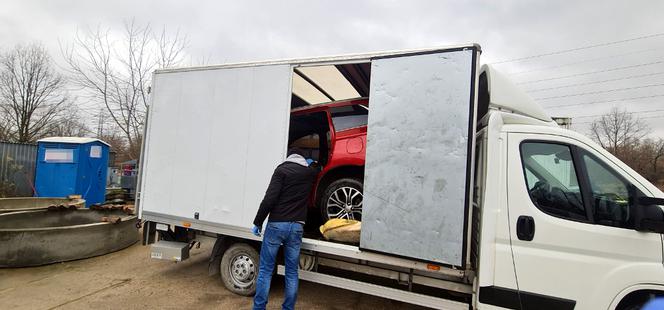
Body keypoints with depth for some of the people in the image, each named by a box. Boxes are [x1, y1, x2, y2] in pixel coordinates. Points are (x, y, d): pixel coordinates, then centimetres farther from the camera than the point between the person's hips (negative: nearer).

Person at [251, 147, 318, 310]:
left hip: (276, 224, -3)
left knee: (265, 269, 7)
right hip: (297, 226, 3)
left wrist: (257, 223, -5)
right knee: (292, 272, 12)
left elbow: (270, 199, -11)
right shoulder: (310, 172, 10)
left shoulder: (282, 169, -2)